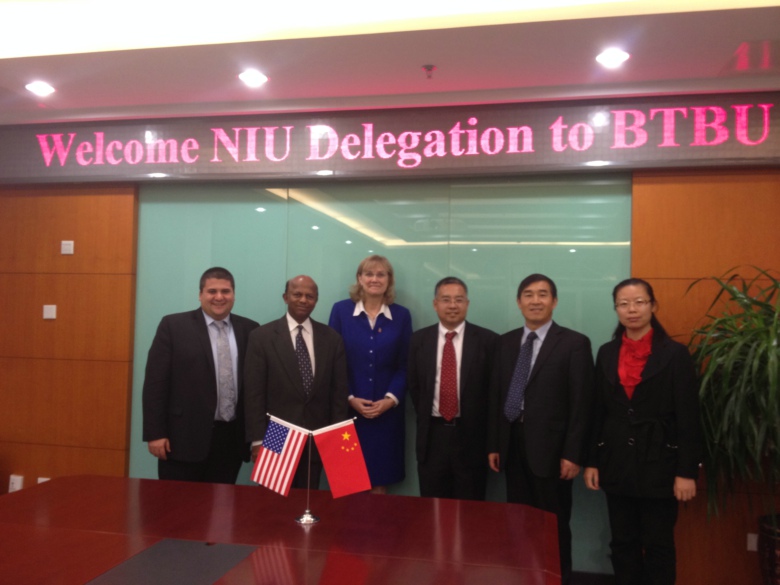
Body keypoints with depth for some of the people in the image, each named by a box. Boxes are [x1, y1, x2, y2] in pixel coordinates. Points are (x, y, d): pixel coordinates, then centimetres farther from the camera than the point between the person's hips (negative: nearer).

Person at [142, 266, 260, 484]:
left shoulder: (249, 330, 6)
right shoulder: (173, 325, -2)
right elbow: (155, 382, -3)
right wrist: (155, 433, -8)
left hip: (231, 438, 3)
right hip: (184, 437, -3)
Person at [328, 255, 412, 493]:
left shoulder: (401, 315, 4)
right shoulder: (341, 310, 1)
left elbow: (404, 365, 4)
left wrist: (391, 399, -8)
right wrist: (350, 398, -8)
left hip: (387, 411, 1)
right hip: (347, 409, -1)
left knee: (380, 482, 7)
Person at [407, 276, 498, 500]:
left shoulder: (488, 340, -5)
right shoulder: (419, 339, 4)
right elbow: (413, 385, 11)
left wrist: (478, 422, -2)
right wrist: (426, 417, 6)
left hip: (471, 435, -2)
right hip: (432, 435, 2)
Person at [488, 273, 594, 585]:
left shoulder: (574, 343, -5)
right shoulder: (506, 341, 9)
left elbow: (581, 403, -9)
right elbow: (496, 395, 9)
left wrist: (573, 454, -12)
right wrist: (493, 444, 7)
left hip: (550, 447, -4)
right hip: (513, 445, 4)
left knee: (554, 524, 8)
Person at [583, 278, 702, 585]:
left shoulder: (675, 353, -6)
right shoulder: (606, 353, 5)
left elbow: (688, 418, -7)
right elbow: (597, 412, 7)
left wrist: (687, 471, -10)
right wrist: (592, 461, 5)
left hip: (658, 461, -3)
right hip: (616, 461, 4)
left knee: (658, 546, 9)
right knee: (623, 543, 13)